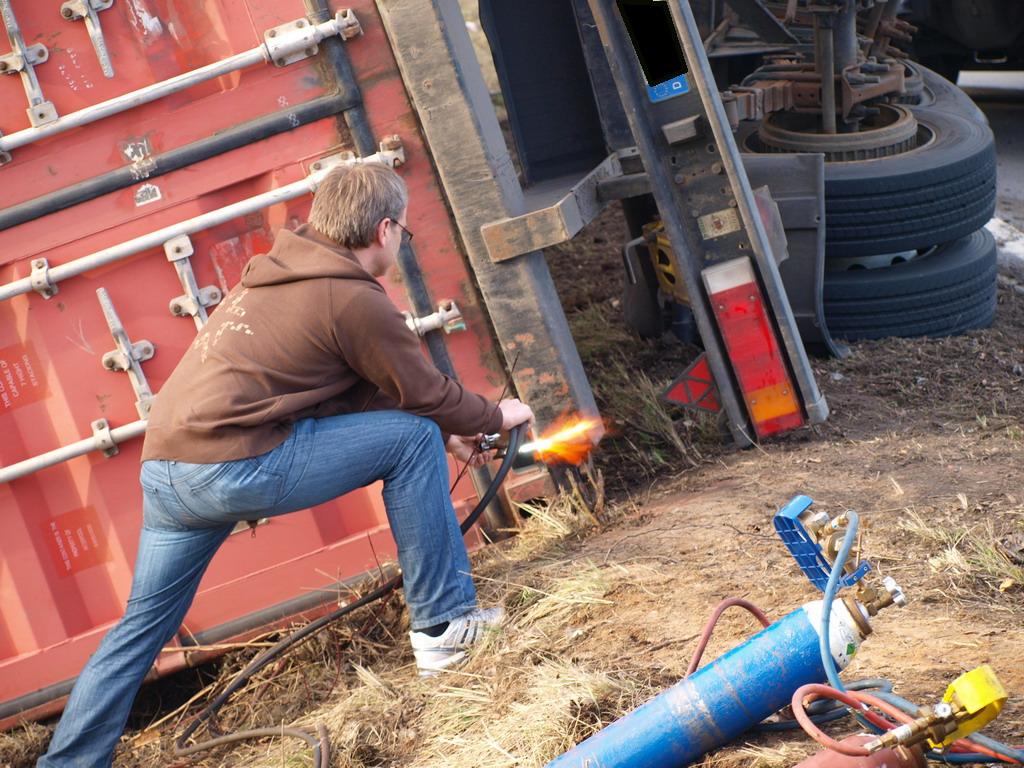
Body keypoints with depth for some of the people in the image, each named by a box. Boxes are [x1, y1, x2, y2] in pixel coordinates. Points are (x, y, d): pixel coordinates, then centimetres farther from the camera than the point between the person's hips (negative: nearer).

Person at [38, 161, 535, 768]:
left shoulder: (274, 276, 22)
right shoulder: (355, 301, -7)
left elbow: (361, 389, 27)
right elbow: (425, 395, 2)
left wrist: (447, 434, 29)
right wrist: (497, 416, 21)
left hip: (164, 463, 9)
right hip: (236, 468, -9)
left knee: (143, 626, 19)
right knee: (413, 438, 1)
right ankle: (444, 625, 8)